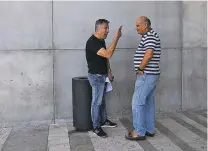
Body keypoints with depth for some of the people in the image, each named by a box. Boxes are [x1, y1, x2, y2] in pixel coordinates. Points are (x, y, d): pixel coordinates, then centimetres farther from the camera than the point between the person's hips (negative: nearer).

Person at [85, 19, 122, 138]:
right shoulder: (92, 42, -23)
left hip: (103, 75, 9)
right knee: (97, 102, -1)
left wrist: (109, 72, 10)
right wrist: (116, 38, -32)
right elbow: (108, 54, -34)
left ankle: (104, 121, 35)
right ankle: (96, 127, 10)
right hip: (96, 76, -9)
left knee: (102, 99, 20)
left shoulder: (101, 40, 8)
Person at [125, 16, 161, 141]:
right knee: (149, 103, 14)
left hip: (146, 75, -11)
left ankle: (140, 132, 1)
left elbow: (149, 54, -27)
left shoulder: (149, 36, -14)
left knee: (137, 103, -5)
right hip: (151, 75, 11)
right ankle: (150, 130, 22)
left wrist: (140, 69, -17)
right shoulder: (152, 35, 18)